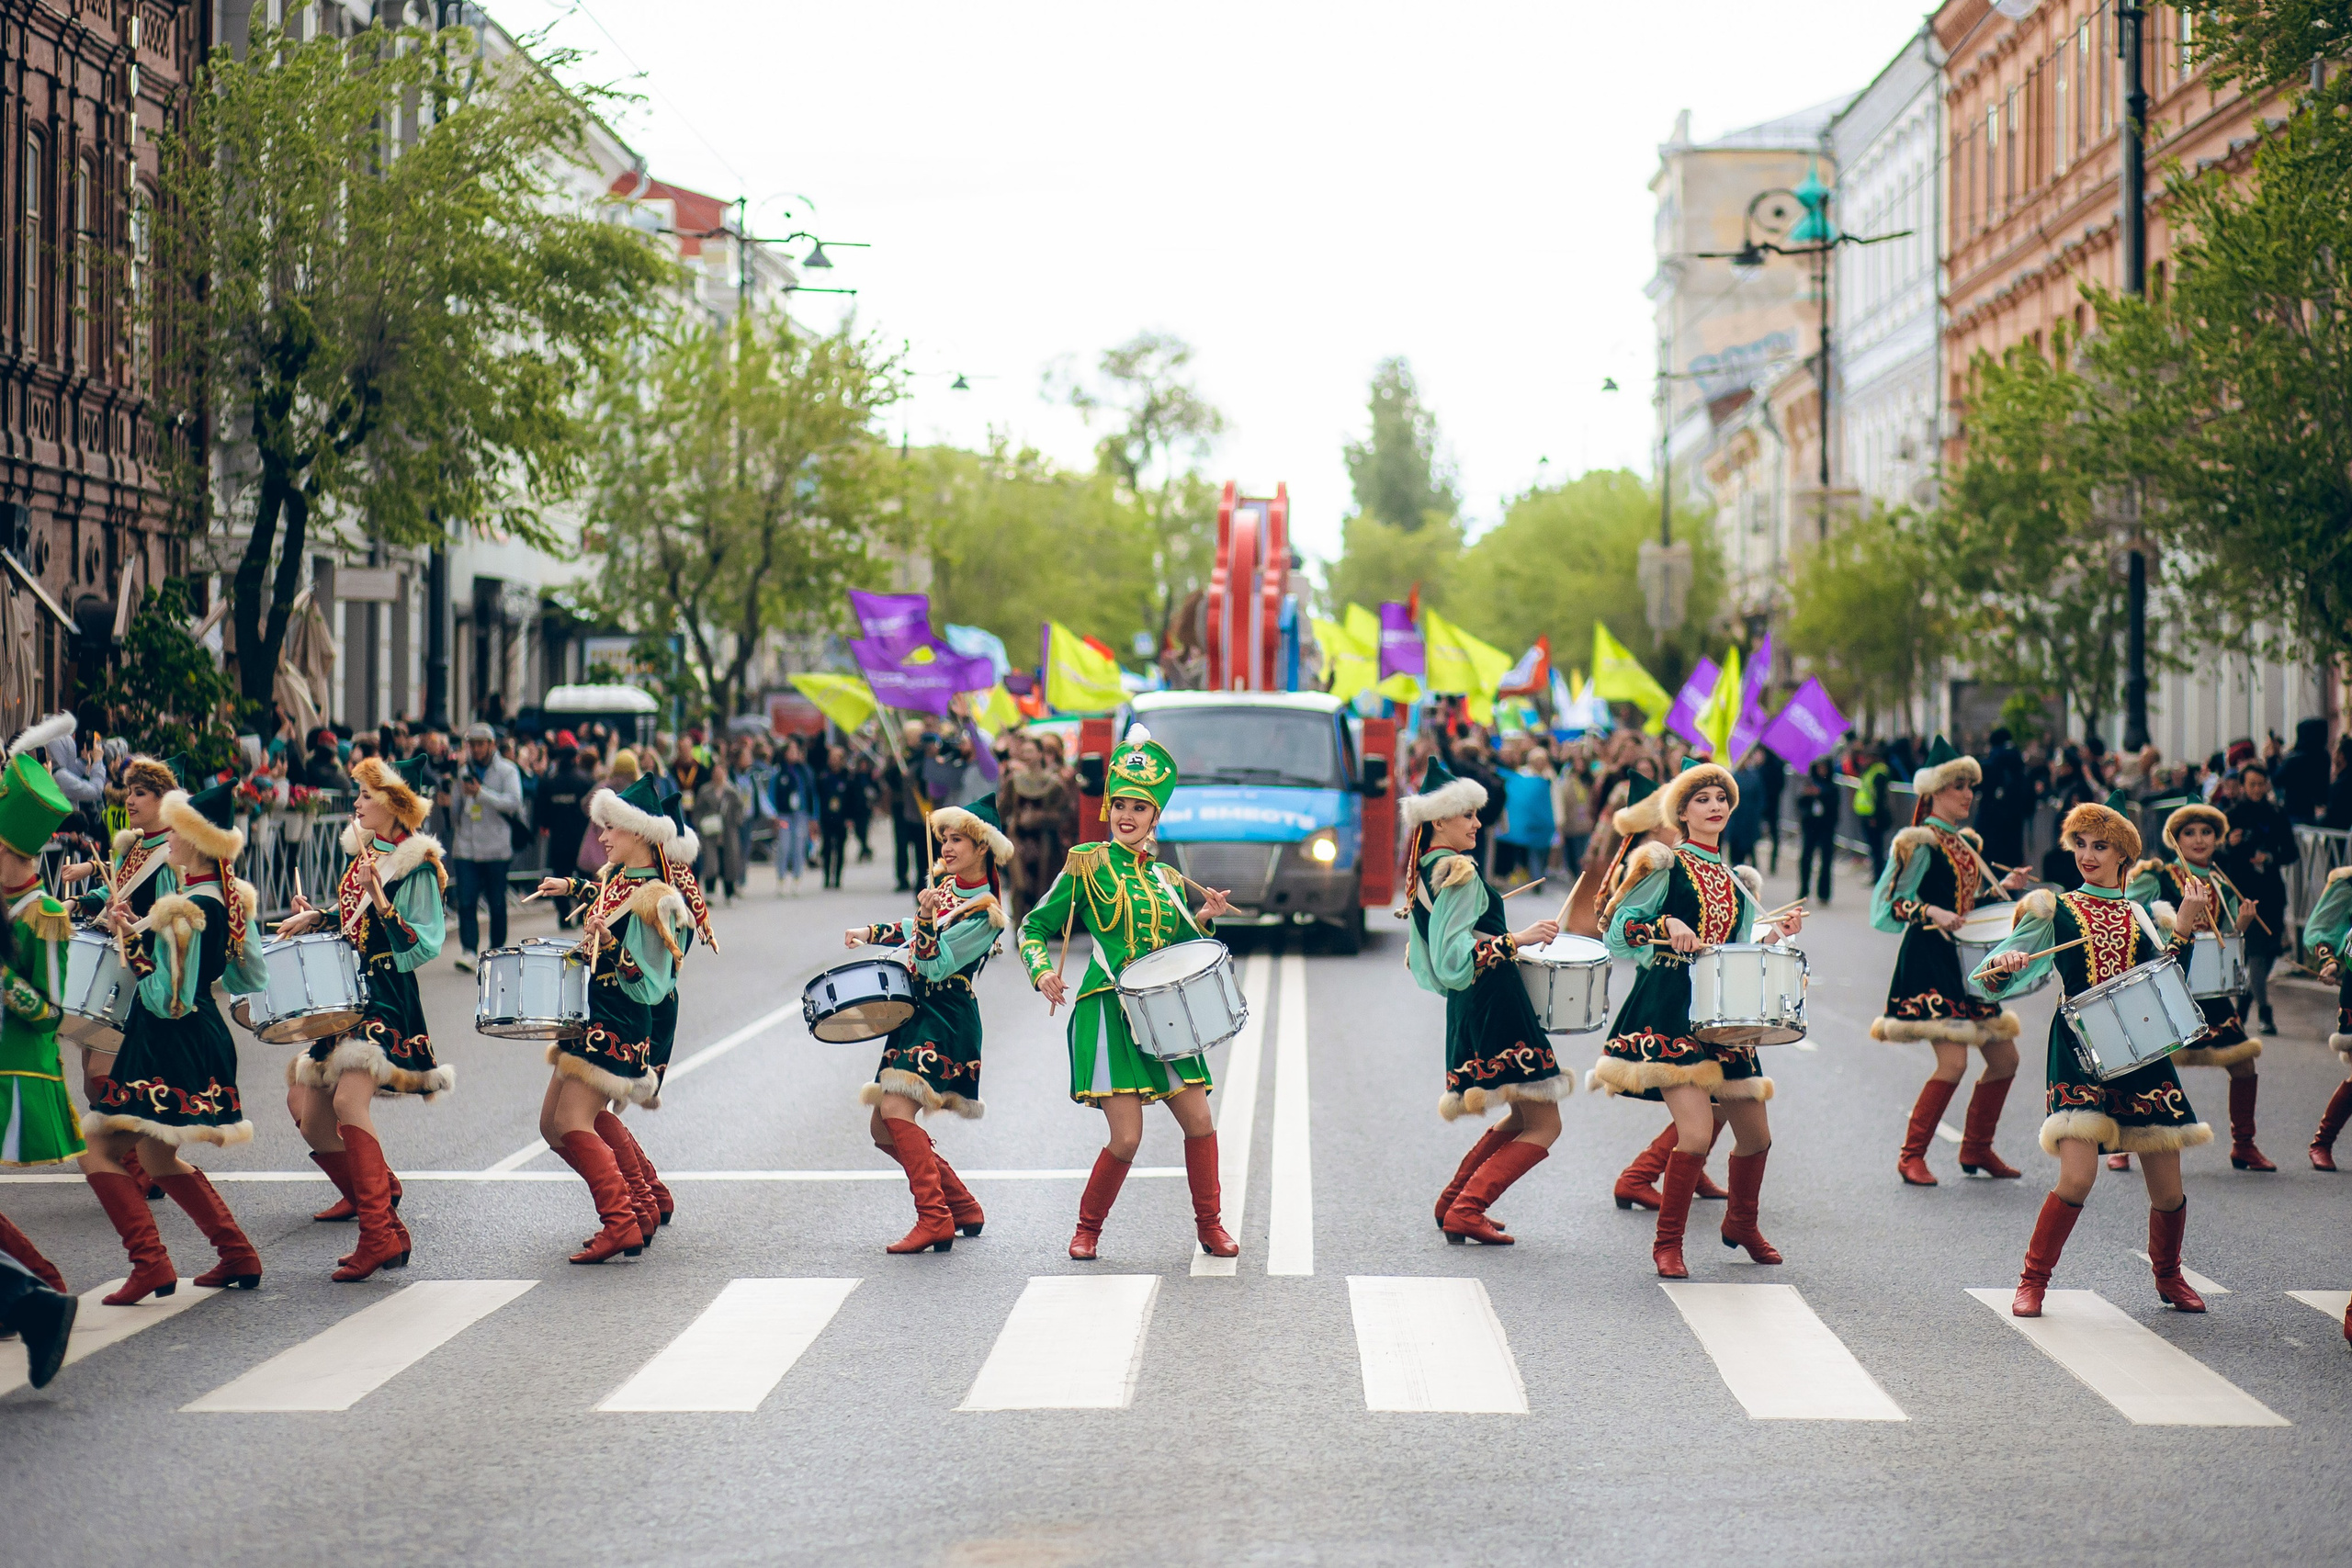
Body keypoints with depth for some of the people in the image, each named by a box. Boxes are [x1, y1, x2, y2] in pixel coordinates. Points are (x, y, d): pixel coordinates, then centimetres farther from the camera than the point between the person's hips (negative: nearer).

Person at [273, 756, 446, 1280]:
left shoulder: (416, 867, -10)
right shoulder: (363, 853, 14)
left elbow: (425, 946, -18)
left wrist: (379, 898, -24)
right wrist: (315, 917, 12)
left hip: (387, 1002, -9)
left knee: (349, 1100, -28)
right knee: (309, 1114, 10)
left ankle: (382, 1234, -30)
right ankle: (368, 1190, 33)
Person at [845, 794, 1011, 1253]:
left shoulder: (986, 914, -15)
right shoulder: (943, 878, 10)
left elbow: (934, 965, -20)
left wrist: (925, 915, -33)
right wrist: (871, 933, 21)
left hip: (946, 1019, -9)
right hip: (914, 1011, 9)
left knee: (895, 1109, -25)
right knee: (884, 1131, 8)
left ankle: (935, 1219, -23)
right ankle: (964, 1208, 17)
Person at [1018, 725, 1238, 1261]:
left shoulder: (1168, 881, 15)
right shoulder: (1087, 864, 1)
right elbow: (1035, 927, 2)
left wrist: (1202, 920, 3)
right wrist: (1042, 972, -16)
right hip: (1109, 1014, -5)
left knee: (1199, 1122, 0)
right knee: (1126, 1139, -10)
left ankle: (1209, 1225, 18)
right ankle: (1088, 1228, 12)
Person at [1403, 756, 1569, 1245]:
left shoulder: (1423, 873, 13)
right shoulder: (1458, 874, -16)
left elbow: (1426, 956, 20)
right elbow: (1453, 958, -23)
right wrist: (1518, 940, -24)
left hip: (1468, 1012, 10)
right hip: (1495, 1009, -10)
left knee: (1523, 1118, 23)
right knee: (1544, 1127, -5)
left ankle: (1453, 1200, 22)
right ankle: (1466, 1210, -10)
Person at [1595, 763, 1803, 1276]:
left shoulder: (1738, 884, 18)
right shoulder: (1665, 866, 1)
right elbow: (1618, 932, -3)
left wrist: (1776, 934, 6)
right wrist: (1666, 924, -18)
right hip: (1670, 1007, -6)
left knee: (1756, 1136, 10)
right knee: (1697, 1132, -18)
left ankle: (1741, 1225, 36)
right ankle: (1668, 1244, -3)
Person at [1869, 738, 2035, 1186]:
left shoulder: (1967, 843, 16)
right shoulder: (1920, 843, -9)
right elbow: (1890, 904, -14)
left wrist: (2004, 888, 8)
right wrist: (1932, 913, -27)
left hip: (1966, 962, 9)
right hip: (1929, 961, -9)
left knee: (2005, 1058, 8)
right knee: (1953, 1061, -16)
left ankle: (1977, 1149, 22)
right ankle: (1911, 1155, -4)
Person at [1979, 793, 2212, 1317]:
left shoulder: (2139, 917, 16)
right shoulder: (2055, 910, 8)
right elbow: (1997, 972, -1)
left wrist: (2183, 930, -4)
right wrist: (2004, 963, -23)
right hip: (2079, 1048, -3)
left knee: (2167, 1190, 2)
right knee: (2077, 1178, -20)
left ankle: (2169, 1278, 30)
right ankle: (2033, 1281, -2)